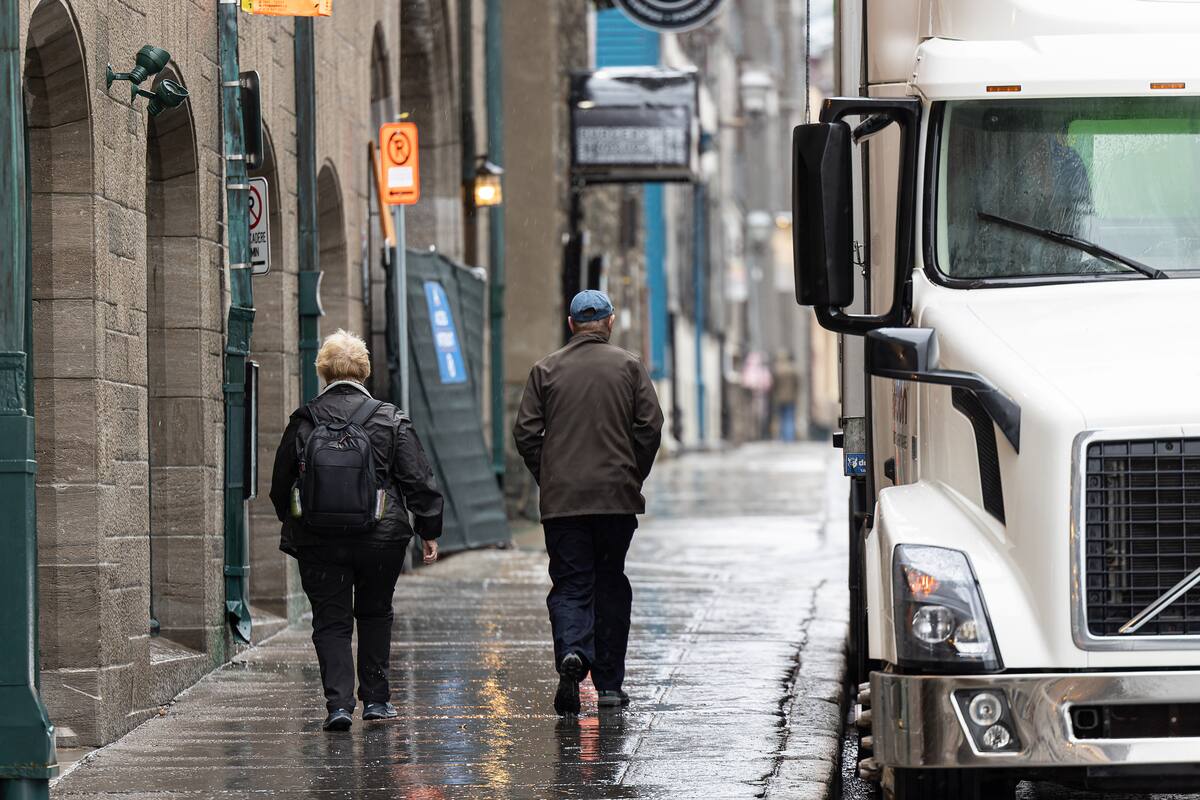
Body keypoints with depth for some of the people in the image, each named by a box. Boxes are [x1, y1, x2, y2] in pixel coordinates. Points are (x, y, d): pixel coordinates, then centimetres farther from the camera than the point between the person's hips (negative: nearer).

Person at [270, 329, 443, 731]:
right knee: (374, 614, 19)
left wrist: (292, 526, 24)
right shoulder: (389, 420, -3)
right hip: (380, 538, 0)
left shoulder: (303, 423, -1)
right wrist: (429, 531, 8)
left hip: (318, 543, 0)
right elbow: (418, 481, -1)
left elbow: (280, 486, 8)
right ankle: (375, 698, 22)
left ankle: (338, 703, -10)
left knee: (330, 622, 4)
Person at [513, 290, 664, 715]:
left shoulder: (547, 369, 3)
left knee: (570, 584, 2)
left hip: (562, 499, 0)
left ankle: (571, 652, -26)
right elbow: (650, 427, -3)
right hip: (617, 496, 0)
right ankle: (609, 684, 13)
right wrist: (634, 476, 9)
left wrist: (547, 478, 10)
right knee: (611, 584, 10)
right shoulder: (629, 366, 2)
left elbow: (525, 433, 0)